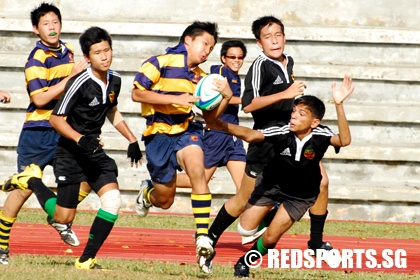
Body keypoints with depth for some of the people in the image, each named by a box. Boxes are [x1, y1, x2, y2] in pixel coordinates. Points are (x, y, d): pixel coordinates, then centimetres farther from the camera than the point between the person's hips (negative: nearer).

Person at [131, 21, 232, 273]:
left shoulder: (200, 77, 9)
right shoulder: (162, 63, -7)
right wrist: (174, 99, -19)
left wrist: (226, 96, -5)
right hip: (159, 134, -3)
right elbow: (137, 93, -13)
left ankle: (203, 237, -32)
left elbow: (210, 116, 13)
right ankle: (147, 192, 47)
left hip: (187, 130, 3)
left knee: (197, 170, -29)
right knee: (164, 201, 7)